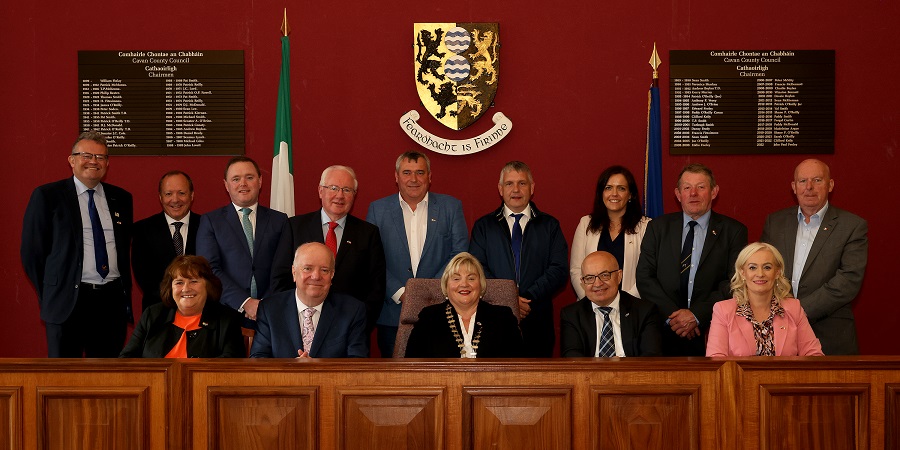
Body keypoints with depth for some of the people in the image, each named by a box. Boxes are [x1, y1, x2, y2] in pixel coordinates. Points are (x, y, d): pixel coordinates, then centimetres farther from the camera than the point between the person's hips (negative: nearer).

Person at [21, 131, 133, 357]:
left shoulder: (121, 198, 11)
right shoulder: (47, 196, 0)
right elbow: (31, 252, 1)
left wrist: (126, 292, 11)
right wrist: (50, 294, 2)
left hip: (113, 300, 3)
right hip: (67, 302, -3)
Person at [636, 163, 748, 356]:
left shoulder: (733, 231, 6)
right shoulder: (658, 227, 10)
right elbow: (644, 277, 3)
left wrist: (697, 315, -13)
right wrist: (672, 314, -10)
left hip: (710, 332, -1)